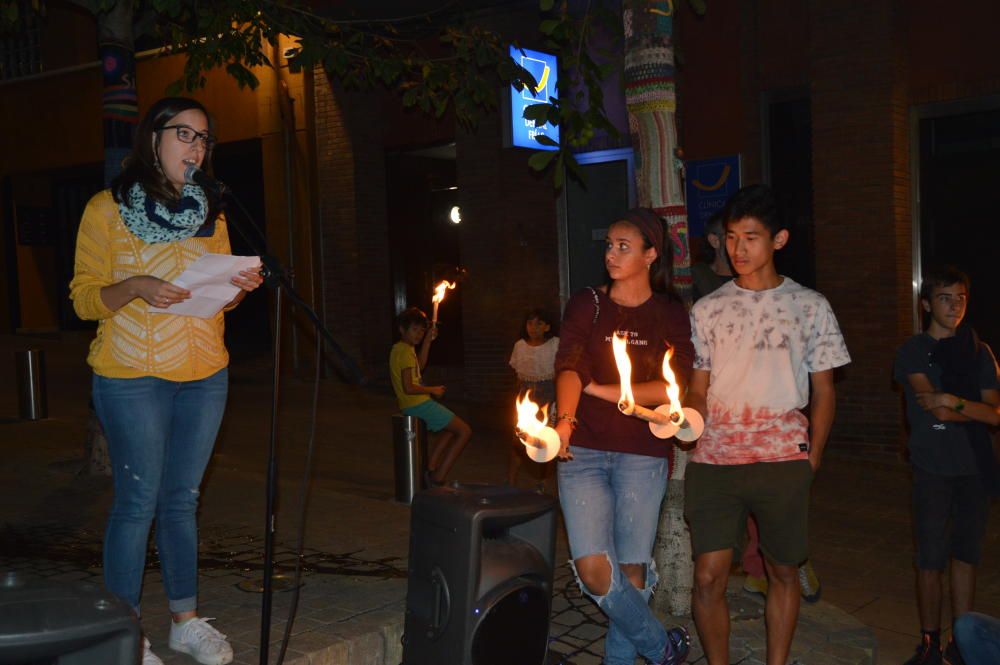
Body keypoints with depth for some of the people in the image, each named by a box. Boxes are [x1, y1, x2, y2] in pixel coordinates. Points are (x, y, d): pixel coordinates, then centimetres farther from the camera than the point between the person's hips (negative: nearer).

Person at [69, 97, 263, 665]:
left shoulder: (210, 214, 12)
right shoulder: (107, 209, -2)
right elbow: (84, 298, -4)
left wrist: (240, 288, -4)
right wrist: (134, 288, -22)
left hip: (205, 376, 4)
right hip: (132, 377, -4)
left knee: (183, 499, 10)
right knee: (138, 502, -2)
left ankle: (187, 619, 20)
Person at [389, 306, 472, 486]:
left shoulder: (399, 348, 12)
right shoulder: (406, 352, -18)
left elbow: (419, 366, 28)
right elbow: (409, 388, -24)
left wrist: (427, 341, 21)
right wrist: (433, 390, -10)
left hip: (412, 405, 10)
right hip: (418, 404, -10)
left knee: (453, 429, 28)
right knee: (465, 431, -5)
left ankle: (431, 469, 18)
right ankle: (438, 478, -6)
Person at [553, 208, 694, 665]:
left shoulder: (670, 313, 6)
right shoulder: (586, 305, 7)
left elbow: (672, 388, -5)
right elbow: (568, 368, -7)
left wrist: (600, 390, -8)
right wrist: (564, 419, -25)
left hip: (643, 455, 0)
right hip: (583, 451, 1)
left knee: (631, 570, 3)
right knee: (592, 568, -9)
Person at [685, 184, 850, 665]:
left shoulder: (810, 306, 6)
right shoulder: (707, 310, 9)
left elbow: (823, 391, 9)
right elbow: (697, 389, 12)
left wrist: (811, 461, 2)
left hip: (783, 461, 0)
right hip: (714, 460, 1)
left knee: (783, 572, 10)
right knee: (708, 577, -4)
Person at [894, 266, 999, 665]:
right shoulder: (913, 351, 3)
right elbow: (935, 409, -10)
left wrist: (955, 403, -14)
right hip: (933, 469, -3)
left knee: (966, 557, 8)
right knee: (930, 561, -1)